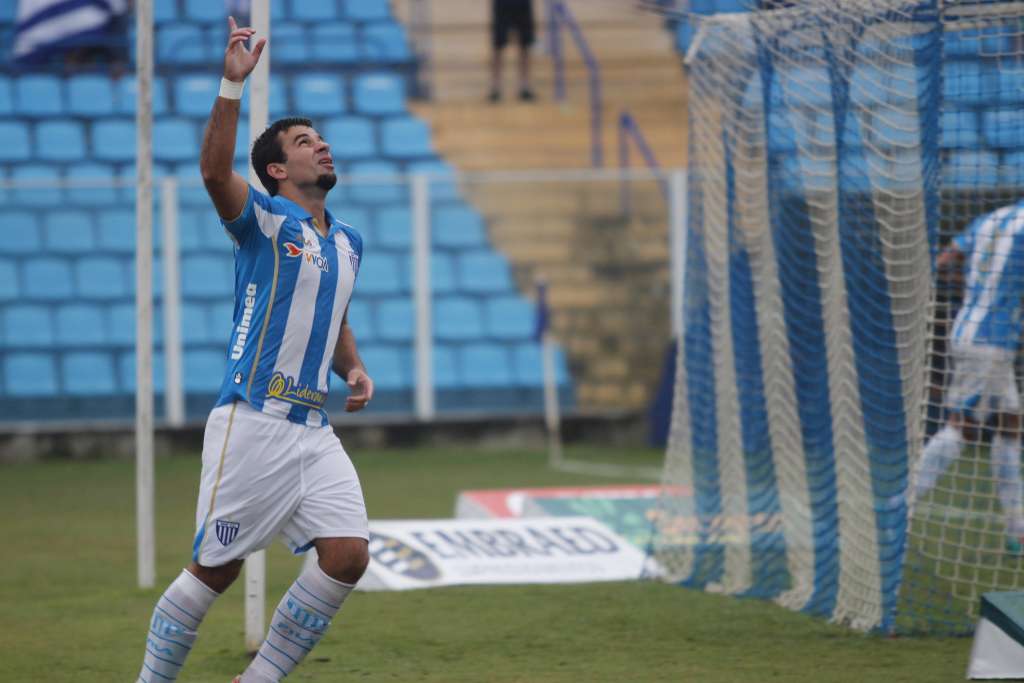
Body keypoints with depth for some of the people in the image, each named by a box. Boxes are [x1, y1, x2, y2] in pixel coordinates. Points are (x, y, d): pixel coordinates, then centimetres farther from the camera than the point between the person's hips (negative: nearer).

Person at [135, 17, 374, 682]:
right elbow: (215, 171, -25)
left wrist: (356, 370, 11)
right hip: (253, 422, -6)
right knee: (216, 569, -3)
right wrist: (233, 84, -35)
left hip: (316, 429, 6)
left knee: (348, 554, -8)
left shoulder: (348, 240, 18)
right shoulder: (263, 219, -3)